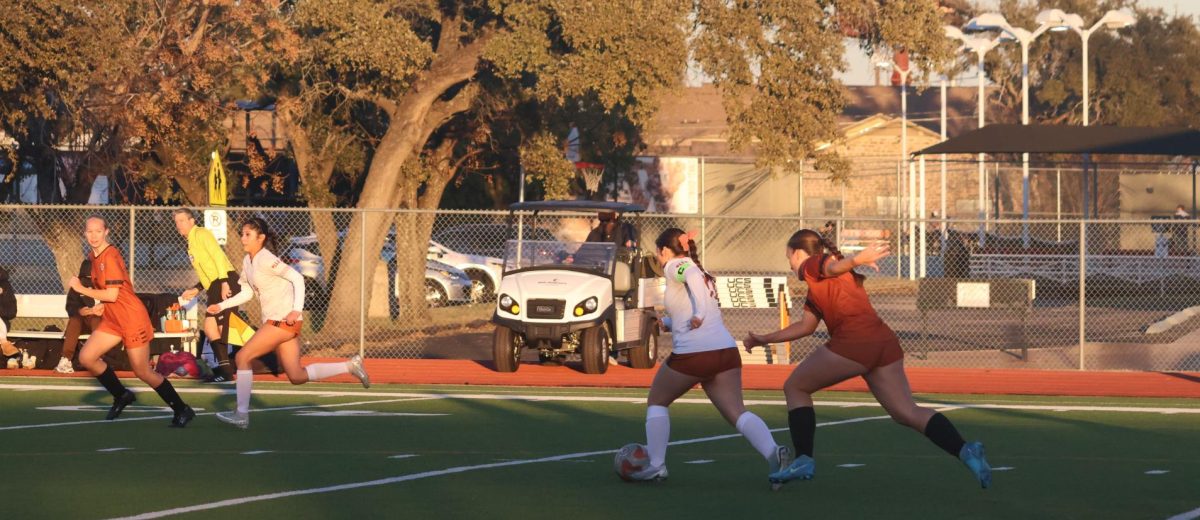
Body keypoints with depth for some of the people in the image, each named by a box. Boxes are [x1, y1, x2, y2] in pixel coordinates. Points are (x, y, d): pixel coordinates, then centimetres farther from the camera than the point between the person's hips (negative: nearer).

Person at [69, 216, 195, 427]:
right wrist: (99, 303, 6)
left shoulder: (110, 256, -19)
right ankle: (121, 396, 18)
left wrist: (81, 289, -15)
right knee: (86, 357, 1)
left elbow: (112, 294, -23)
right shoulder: (95, 257, 8)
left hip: (132, 319, -9)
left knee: (143, 372, -5)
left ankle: (182, 410, 8)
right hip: (112, 320, 9)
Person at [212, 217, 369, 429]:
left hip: (284, 320, -9)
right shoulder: (247, 261, 12)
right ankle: (350, 366, 16)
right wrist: (221, 306, 12)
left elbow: (297, 277, -17)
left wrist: (297, 309, -25)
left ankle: (242, 414, -5)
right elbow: (247, 292, 21)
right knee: (297, 377, 8)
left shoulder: (266, 260, -14)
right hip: (274, 321, 9)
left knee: (242, 357, -9)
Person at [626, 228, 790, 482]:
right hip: (726, 350, 6)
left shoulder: (674, 266, 1)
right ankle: (773, 453, -27)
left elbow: (692, 276, -22)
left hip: (691, 353, -6)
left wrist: (699, 311, -35)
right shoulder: (703, 274, 24)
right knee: (737, 412, -3)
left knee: (656, 402, 16)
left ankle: (656, 465, 10)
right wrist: (666, 322, 47)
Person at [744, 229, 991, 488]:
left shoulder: (812, 265, 8)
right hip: (885, 342, 8)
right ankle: (965, 451, -19)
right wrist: (765, 339, 50)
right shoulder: (817, 290, 33)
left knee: (795, 388, 11)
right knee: (907, 412, 1)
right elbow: (806, 326, 42)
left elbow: (833, 266, -17)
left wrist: (856, 261, -40)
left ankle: (804, 460, 3)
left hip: (854, 340, -8)